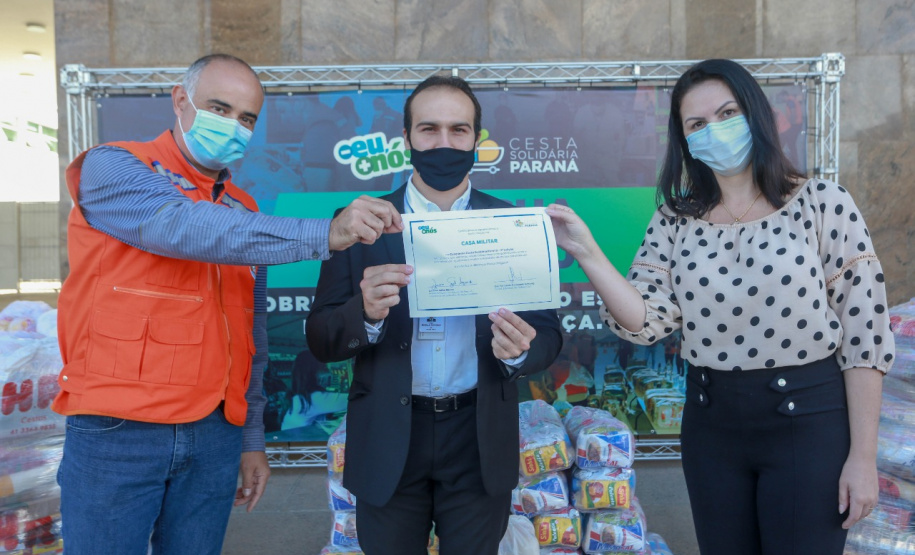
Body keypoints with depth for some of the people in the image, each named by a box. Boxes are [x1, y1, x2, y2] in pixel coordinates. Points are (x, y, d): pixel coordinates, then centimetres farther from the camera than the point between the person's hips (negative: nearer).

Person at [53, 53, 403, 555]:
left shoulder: (242, 211, 11)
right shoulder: (115, 167, -5)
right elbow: (178, 227, -26)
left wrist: (252, 438, 14)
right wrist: (326, 235, -34)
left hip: (213, 434, 5)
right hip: (116, 433, -4)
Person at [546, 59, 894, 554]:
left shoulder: (823, 204, -7)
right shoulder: (675, 222, 1)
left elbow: (865, 334, -7)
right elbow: (646, 322, -8)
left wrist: (863, 457, -8)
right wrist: (587, 254, -21)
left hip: (808, 420, -3)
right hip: (711, 423, 3)